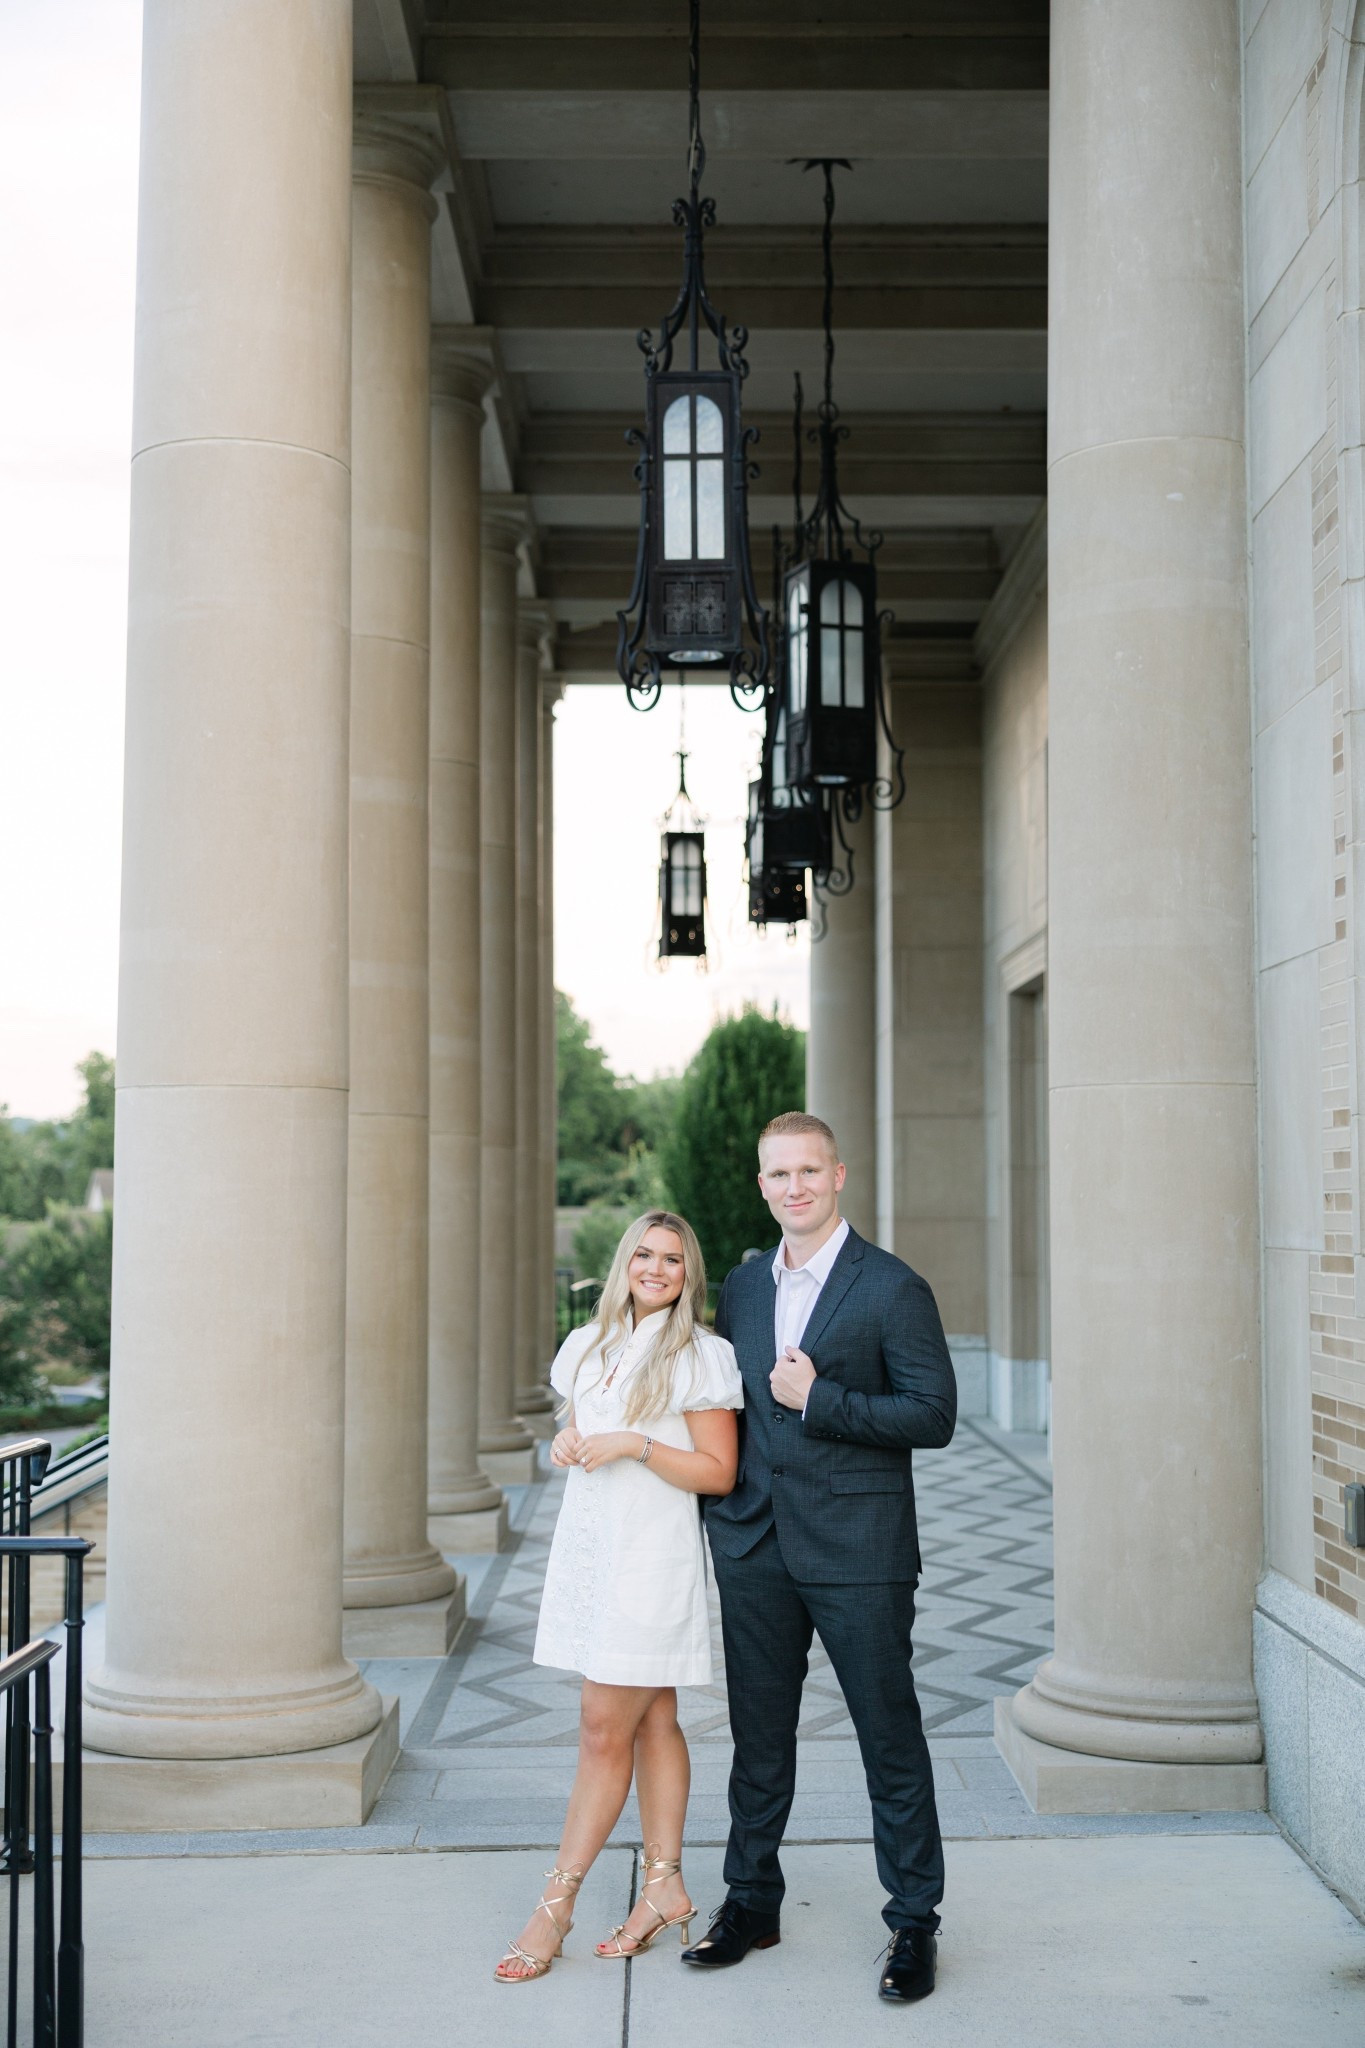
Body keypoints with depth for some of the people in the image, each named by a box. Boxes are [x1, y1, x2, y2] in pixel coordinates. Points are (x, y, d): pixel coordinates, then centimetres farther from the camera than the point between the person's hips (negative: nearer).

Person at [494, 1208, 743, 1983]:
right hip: (589, 1544, 6)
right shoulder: (587, 1347, 12)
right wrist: (565, 1444, -1)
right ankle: (666, 1885, 19)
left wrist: (636, 1444, -18)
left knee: (606, 1729, -3)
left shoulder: (702, 1356, -8)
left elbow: (719, 1472, -9)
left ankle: (557, 1903, 4)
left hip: (653, 1558, -6)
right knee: (652, 1720, 12)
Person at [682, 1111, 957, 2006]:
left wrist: (820, 1401, -18)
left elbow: (935, 1415, -13)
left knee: (891, 1740, 4)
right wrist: (717, 1497, 10)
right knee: (759, 1735, 15)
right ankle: (752, 1902, 29)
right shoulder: (742, 1287, 10)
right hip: (757, 1547, 5)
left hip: (858, 1552, -5)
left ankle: (914, 1923, 17)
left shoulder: (893, 1290, -8)